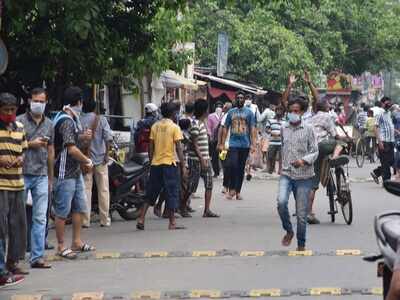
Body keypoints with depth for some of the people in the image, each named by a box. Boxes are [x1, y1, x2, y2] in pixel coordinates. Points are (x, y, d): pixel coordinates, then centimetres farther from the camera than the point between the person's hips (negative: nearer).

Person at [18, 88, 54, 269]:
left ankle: (37, 257, 4)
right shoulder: (19, 121, -1)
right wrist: (30, 144, -12)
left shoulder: (49, 125, 14)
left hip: (41, 176, 4)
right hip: (22, 174, -4)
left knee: (40, 218, 1)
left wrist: (50, 178, 18)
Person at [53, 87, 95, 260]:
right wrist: (88, 161, -11)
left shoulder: (72, 119, 13)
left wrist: (82, 136, 11)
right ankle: (61, 247, 5)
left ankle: (77, 242, 24)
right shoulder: (66, 121, -19)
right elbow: (72, 149, -24)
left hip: (76, 172, 10)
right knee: (62, 211, -1)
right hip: (64, 173, -10)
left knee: (80, 208, 15)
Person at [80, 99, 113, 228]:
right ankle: (105, 220, 8)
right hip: (100, 158, -1)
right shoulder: (101, 119, -1)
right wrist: (107, 154, -5)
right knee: (103, 190, 6)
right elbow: (108, 137, -11)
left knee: (85, 189, 3)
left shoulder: (78, 121, 1)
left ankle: (85, 220, 0)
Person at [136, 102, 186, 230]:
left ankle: (141, 219, 6)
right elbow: (178, 148, -8)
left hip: (155, 164, 5)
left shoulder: (155, 126, 7)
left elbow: (150, 147, 8)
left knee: (150, 194, 11)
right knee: (171, 194, 2)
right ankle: (172, 223, 3)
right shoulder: (174, 127, -6)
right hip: (170, 163, -4)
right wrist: (183, 166, -5)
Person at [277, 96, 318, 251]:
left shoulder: (308, 129, -1)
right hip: (286, 174, 2)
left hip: (303, 176, -2)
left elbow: (314, 151, -3)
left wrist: (304, 160, -20)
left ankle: (301, 244, 19)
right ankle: (288, 231, 2)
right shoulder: (284, 128, 9)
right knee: (281, 202, -23)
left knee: (301, 213, 2)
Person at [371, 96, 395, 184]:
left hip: (391, 141, 8)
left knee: (391, 161, 8)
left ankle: (376, 173, 21)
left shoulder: (389, 113, 16)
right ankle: (386, 181, 1)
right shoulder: (380, 114, -8)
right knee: (385, 162, -4)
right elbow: (376, 128, -12)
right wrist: (379, 141, -19)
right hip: (383, 141, -8)